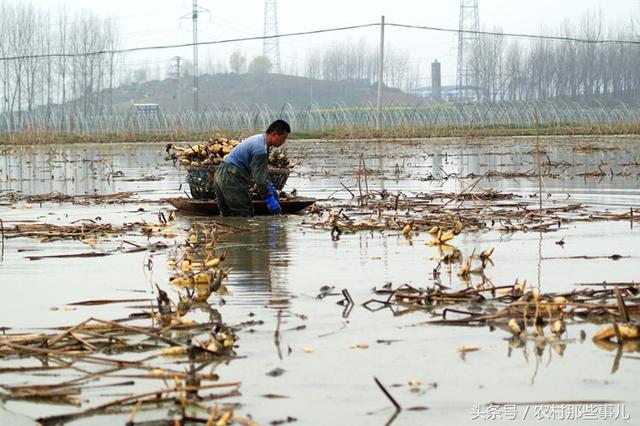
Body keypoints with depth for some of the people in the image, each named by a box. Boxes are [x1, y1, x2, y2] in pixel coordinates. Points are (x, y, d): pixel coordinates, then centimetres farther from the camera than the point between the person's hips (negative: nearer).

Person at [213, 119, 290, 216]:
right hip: (232, 179, -11)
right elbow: (259, 177, -20)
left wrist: (270, 187, 23)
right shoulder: (260, 148, -19)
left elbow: (262, 170, 26)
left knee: (228, 216, 13)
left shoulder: (258, 140, 15)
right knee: (245, 216, -10)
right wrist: (269, 199, -16)